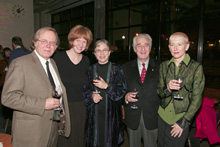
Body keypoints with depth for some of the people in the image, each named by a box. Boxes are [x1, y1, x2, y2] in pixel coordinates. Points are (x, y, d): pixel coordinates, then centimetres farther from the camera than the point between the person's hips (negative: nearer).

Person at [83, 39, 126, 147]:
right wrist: (92, 95, -11)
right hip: (94, 113, 2)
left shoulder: (116, 69, 0)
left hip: (111, 113, -1)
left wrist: (107, 86, -18)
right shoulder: (90, 70, 6)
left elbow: (121, 91, -4)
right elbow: (85, 90, 9)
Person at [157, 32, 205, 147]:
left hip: (181, 117, -3)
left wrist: (183, 122, -9)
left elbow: (197, 99, -8)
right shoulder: (164, 66, 2)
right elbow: (159, 92, 4)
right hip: (162, 116, 3)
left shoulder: (196, 67, -8)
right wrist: (167, 88, -18)